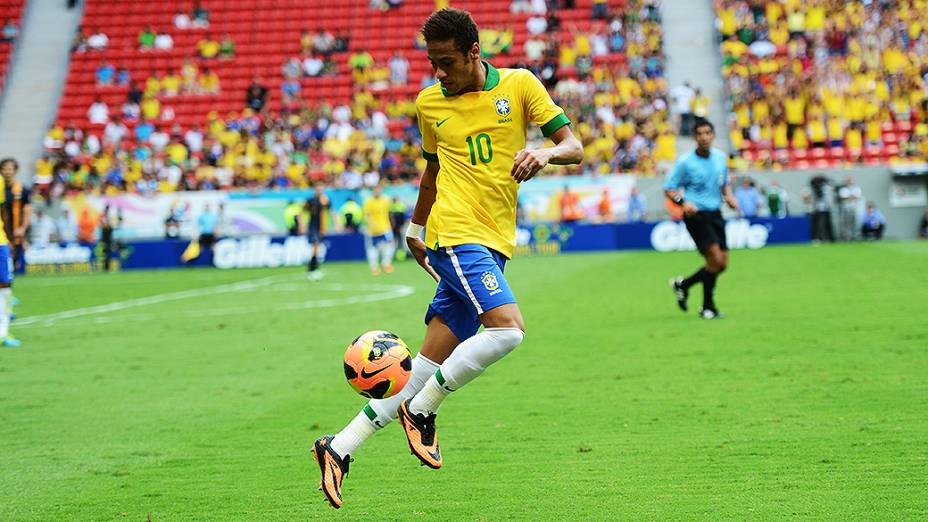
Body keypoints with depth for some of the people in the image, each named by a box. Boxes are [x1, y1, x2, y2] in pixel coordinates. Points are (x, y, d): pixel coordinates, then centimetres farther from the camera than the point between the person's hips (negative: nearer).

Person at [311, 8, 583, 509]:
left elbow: (574, 146, 1)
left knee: (429, 366, 1)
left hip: (493, 243, 2)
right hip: (457, 235, -2)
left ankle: (340, 449, 9)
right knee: (507, 329, -26)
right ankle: (421, 409, -9)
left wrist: (545, 153, -21)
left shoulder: (519, 85, 4)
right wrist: (414, 228, 29)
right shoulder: (429, 104, 8)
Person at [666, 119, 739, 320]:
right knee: (715, 258, -18)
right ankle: (707, 306, -2)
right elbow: (669, 188, -5)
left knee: (722, 264, 4)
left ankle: (682, 284, 26)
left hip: (715, 214, 6)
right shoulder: (685, 162, -9)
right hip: (696, 215, -6)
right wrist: (683, 202, -23)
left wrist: (729, 196, 2)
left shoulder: (721, 157, 7)